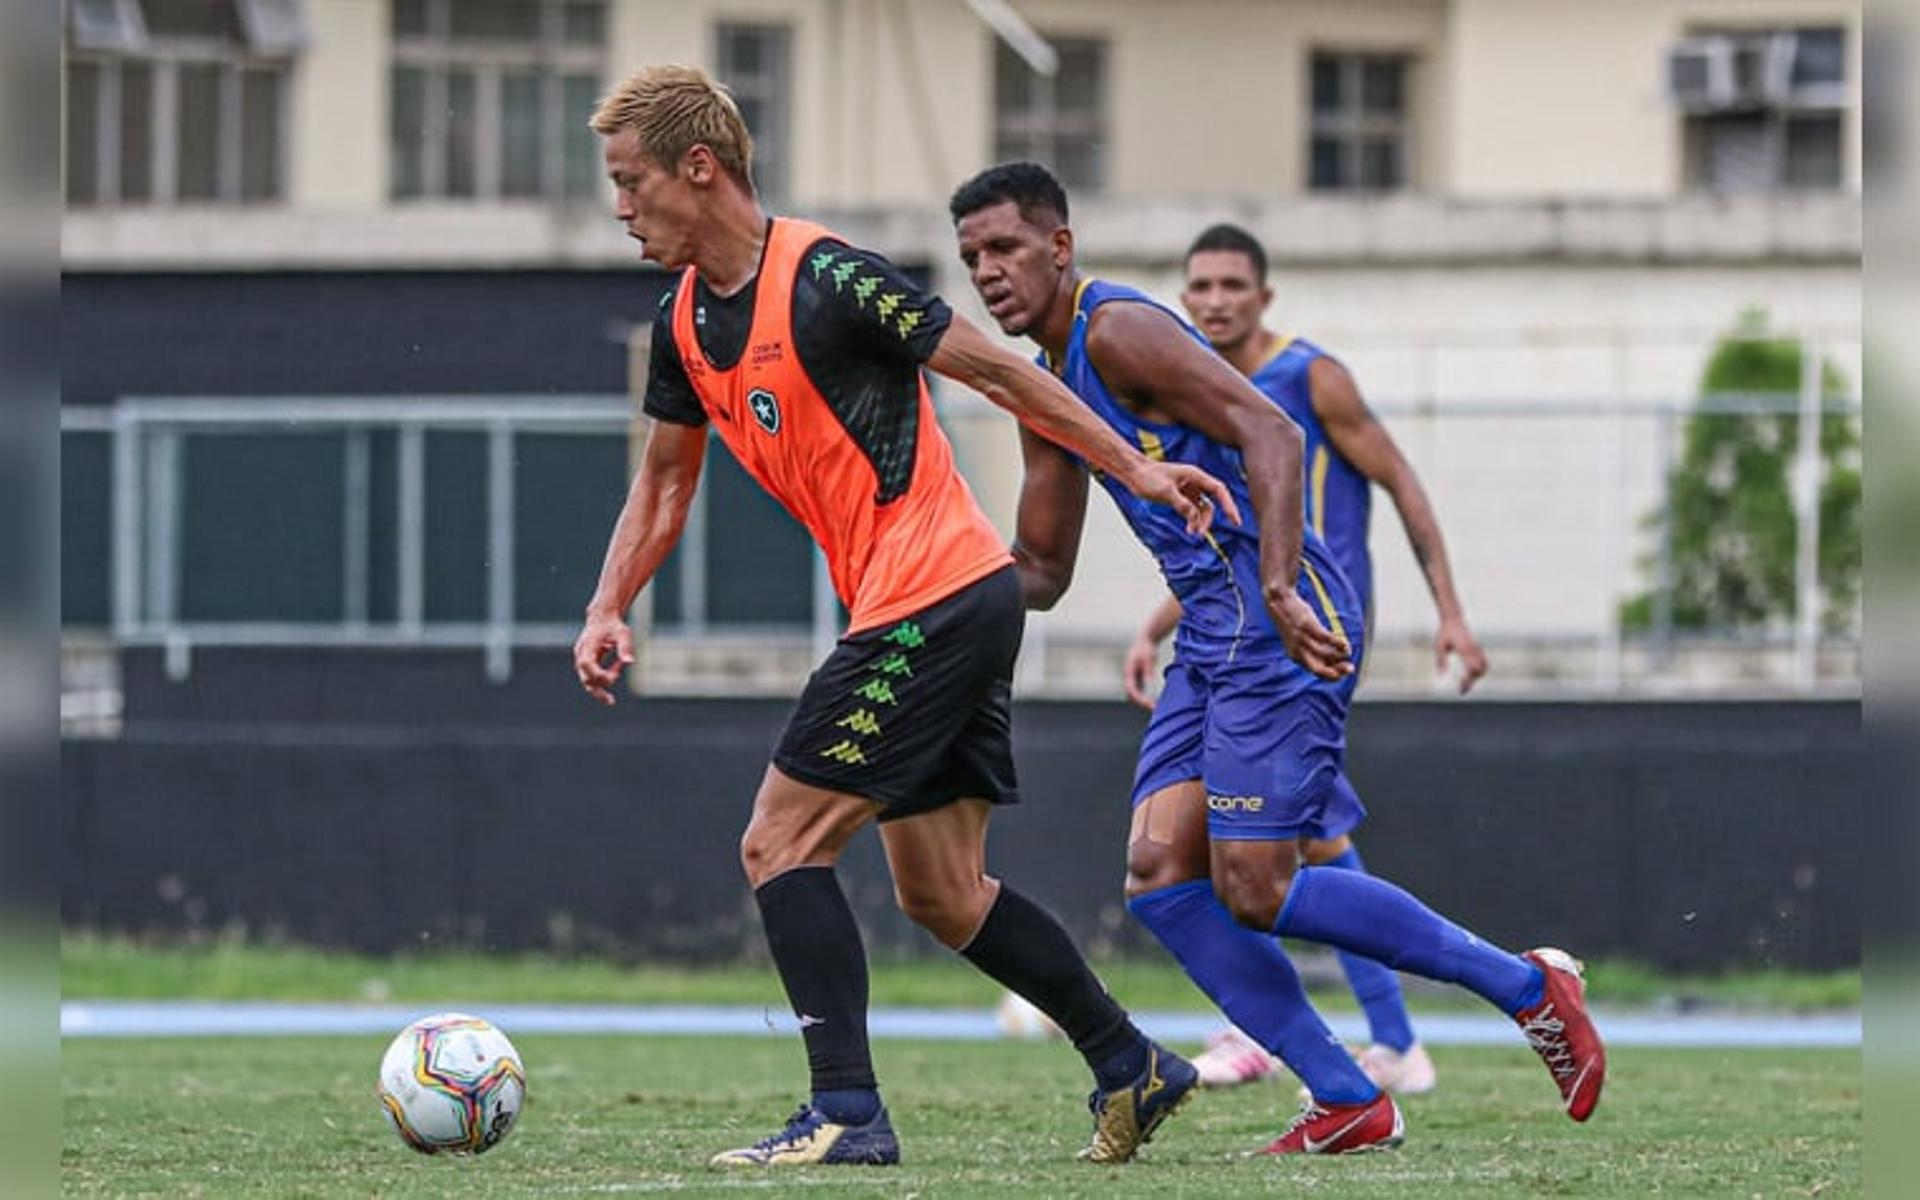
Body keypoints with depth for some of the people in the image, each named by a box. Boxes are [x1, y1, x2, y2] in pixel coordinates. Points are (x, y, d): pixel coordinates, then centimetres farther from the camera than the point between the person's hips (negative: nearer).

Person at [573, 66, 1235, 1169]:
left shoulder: (825, 280, -17)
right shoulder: (685, 321, 9)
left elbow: (997, 371, -10)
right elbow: (666, 479, 21)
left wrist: (1136, 468, -6)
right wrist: (610, 610, 8)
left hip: (933, 600, -9)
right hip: (958, 606, 9)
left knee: (781, 843, -10)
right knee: (942, 896, 13)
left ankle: (847, 1112, -12)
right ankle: (1131, 1068, 22)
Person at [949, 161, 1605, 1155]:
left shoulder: (1117, 330, -11)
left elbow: (1270, 432, -23)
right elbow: (1039, 572, 26)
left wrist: (1280, 592, -33)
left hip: (1277, 630, -10)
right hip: (1210, 634, 10)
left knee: (1254, 891, -11)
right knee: (1160, 875, -2)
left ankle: (1524, 986, 1)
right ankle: (1346, 1103, 1)